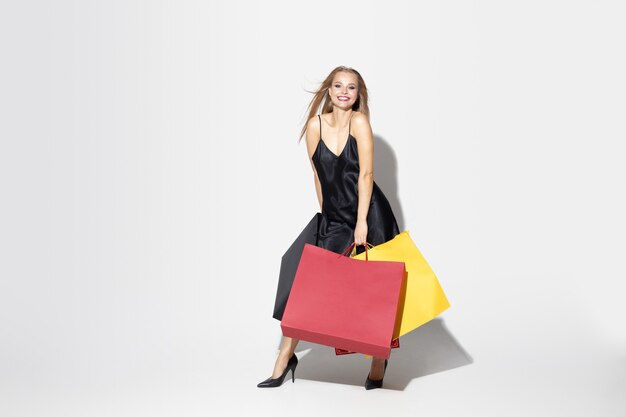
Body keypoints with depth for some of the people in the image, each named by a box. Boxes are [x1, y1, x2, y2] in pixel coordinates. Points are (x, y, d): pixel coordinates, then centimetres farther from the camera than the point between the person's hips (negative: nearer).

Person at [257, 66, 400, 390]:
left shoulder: (359, 121, -9)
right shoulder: (316, 125, 1)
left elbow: (366, 175, -13)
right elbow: (318, 175, 9)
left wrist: (361, 222, -16)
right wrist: (326, 214, 12)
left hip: (369, 215, -3)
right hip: (334, 220, 3)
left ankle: (379, 361, 23)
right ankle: (285, 358, 7)